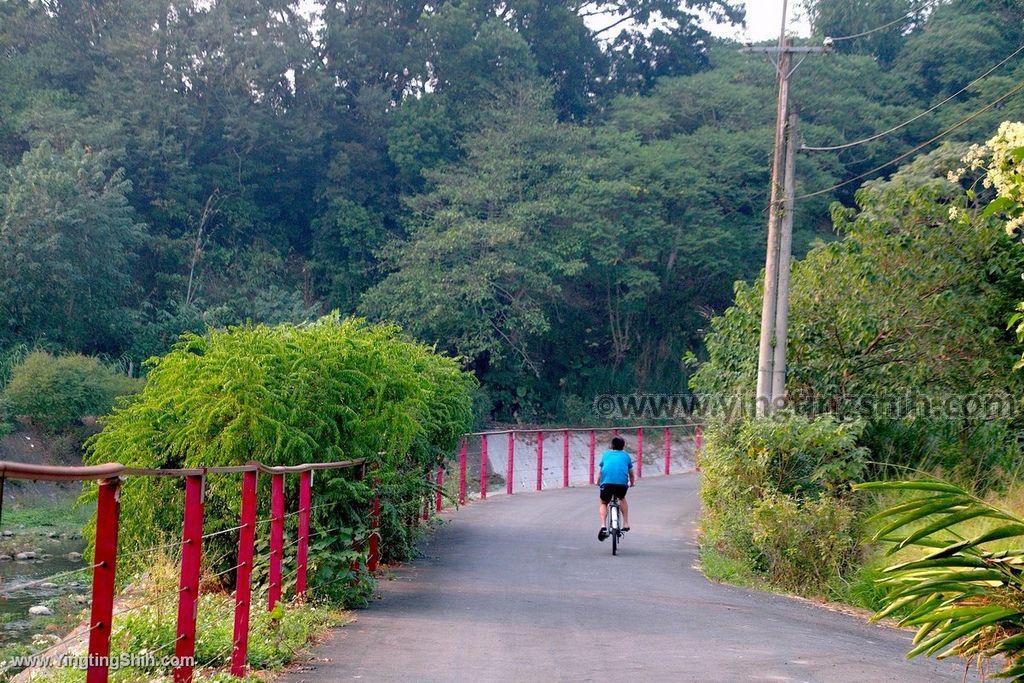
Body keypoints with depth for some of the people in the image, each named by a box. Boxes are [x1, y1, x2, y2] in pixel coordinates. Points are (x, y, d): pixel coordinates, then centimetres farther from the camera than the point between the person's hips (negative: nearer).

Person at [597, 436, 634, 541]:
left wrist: (598, 482, 55)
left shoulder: (606, 454, 25)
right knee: (622, 499, 31)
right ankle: (626, 524, 25)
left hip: (606, 482, 0)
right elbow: (631, 473, 32)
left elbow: (601, 470, 37)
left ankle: (603, 526, 0)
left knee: (604, 503, 21)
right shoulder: (625, 455, 23)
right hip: (622, 482, 0)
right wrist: (632, 483, 52)